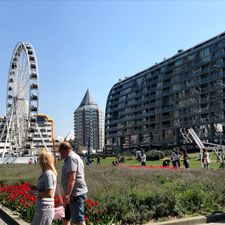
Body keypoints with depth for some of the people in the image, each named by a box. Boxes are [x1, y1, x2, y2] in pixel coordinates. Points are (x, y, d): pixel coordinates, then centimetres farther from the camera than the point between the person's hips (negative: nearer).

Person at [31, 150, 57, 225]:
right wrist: (36, 189, 6)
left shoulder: (48, 174, -17)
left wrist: (36, 192, -11)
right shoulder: (46, 173, 13)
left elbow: (49, 194, -21)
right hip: (42, 208, 10)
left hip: (45, 208, -10)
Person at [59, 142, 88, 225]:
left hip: (75, 194, -10)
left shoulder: (71, 158, -12)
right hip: (75, 193, 10)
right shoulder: (75, 157, 19)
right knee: (66, 218, 17)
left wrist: (67, 195, -25)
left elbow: (72, 178, -23)